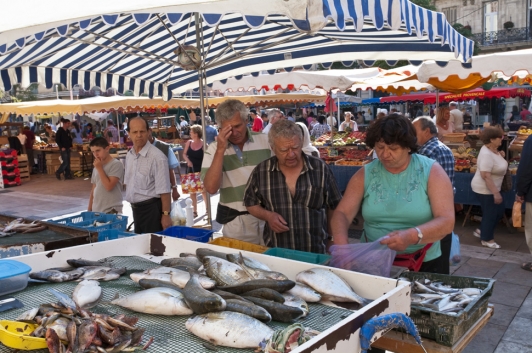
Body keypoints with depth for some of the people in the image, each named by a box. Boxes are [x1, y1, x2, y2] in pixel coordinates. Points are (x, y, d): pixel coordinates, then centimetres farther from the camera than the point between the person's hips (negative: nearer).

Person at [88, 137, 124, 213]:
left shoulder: (116, 164, -9)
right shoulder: (96, 167, 13)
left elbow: (109, 186, -17)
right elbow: (93, 189, 17)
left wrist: (99, 168, -10)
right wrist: (89, 210, 13)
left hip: (111, 211, -6)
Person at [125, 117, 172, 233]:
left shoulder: (157, 156, -17)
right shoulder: (129, 155, 7)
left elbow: (164, 190, -18)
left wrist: (166, 214, -19)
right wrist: (133, 206, 17)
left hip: (151, 208, -7)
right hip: (136, 208, 8)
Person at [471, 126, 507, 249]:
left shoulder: (493, 150, 2)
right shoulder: (486, 154, -28)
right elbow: (486, 176, -31)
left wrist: (500, 156, 0)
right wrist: (495, 193, -30)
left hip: (491, 188, 10)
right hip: (485, 189, -10)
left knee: (499, 211, 18)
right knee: (490, 213, 4)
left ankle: (482, 231, 31)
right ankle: (486, 239, 22)